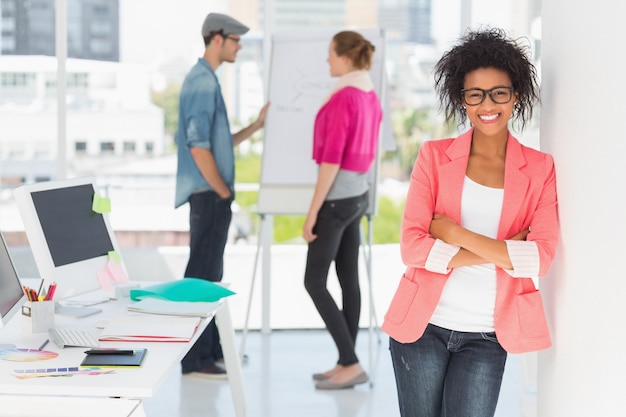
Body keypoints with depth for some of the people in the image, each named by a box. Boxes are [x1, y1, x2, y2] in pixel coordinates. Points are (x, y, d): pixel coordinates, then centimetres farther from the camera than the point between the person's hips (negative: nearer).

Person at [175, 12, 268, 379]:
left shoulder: (207, 81, 17)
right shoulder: (202, 82, -14)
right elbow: (198, 146, -21)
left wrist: (257, 125, 15)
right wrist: (224, 191, -13)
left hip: (213, 196, 10)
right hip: (210, 196, -10)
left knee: (211, 275, 15)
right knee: (202, 276, -7)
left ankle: (210, 350, 24)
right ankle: (195, 358, -3)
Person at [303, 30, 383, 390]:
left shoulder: (341, 100, -22)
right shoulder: (372, 98, 7)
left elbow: (331, 159, -23)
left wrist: (312, 211, -18)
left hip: (336, 198, -9)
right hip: (358, 195, 9)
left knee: (314, 283, -1)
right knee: (348, 279, 11)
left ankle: (351, 363, -1)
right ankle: (347, 364, 15)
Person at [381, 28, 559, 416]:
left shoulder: (540, 169, 0)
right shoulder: (434, 156, -1)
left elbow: (542, 258, -11)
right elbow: (412, 246, -10)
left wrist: (456, 233, -16)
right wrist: (498, 253, -15)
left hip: (486, 336, 0)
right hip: (423, 325, 0)